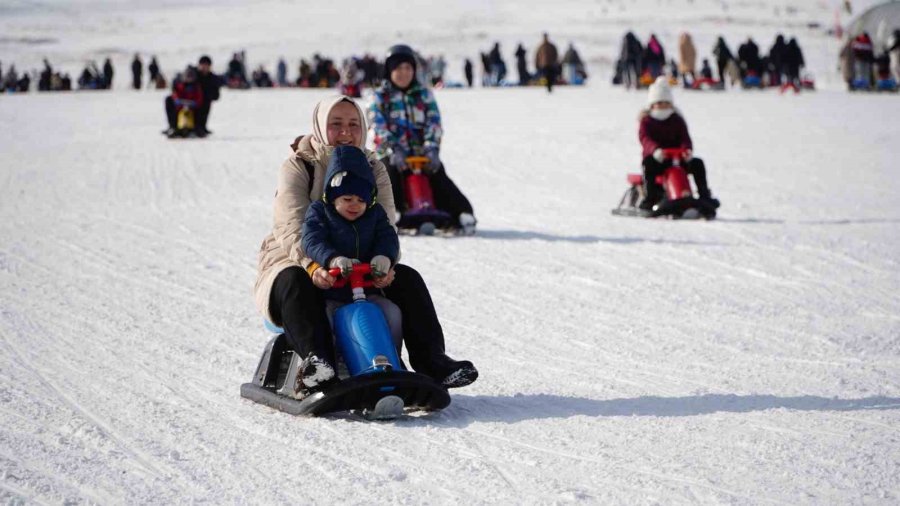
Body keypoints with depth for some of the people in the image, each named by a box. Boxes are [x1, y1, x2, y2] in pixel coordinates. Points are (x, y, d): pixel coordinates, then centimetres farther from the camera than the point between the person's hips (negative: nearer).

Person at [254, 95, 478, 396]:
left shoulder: (372, 169, 6)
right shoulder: (297, 168, -7)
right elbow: (292, 227, -23)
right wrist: (313, 265, -44)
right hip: (295, 261, -4)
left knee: (407, 278, -18)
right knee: (295, 283, -38)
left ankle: (431, 363, -22)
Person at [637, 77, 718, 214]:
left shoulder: (677, 120, 12)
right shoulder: (646, 121, 2)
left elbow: (684, 137, -1)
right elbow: (644, 138, -18)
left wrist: (687, 149, -26)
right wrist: (655, 150, -40)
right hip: (655, 157, -3)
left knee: (697, 163, -17)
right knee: (650, 165, -38)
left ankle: (704, 196, -12)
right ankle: (650, 199, -35)